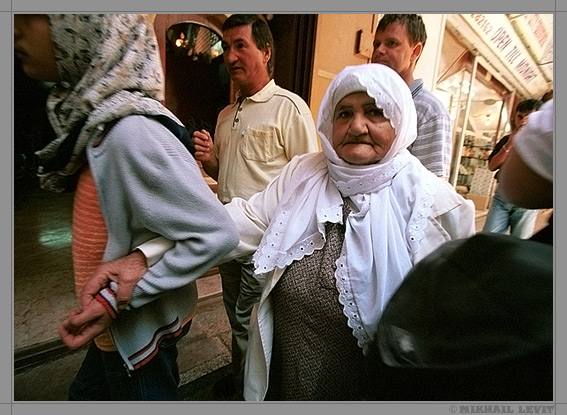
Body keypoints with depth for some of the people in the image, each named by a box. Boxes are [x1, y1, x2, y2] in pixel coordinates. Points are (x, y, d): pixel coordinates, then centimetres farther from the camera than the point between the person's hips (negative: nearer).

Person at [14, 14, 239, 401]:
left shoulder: (132, 132, -30)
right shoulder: (97, 118, -2)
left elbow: (217, 234, -30)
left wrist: (120, 299, -24)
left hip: (141, 329, -8)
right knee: (87, 396, 31)